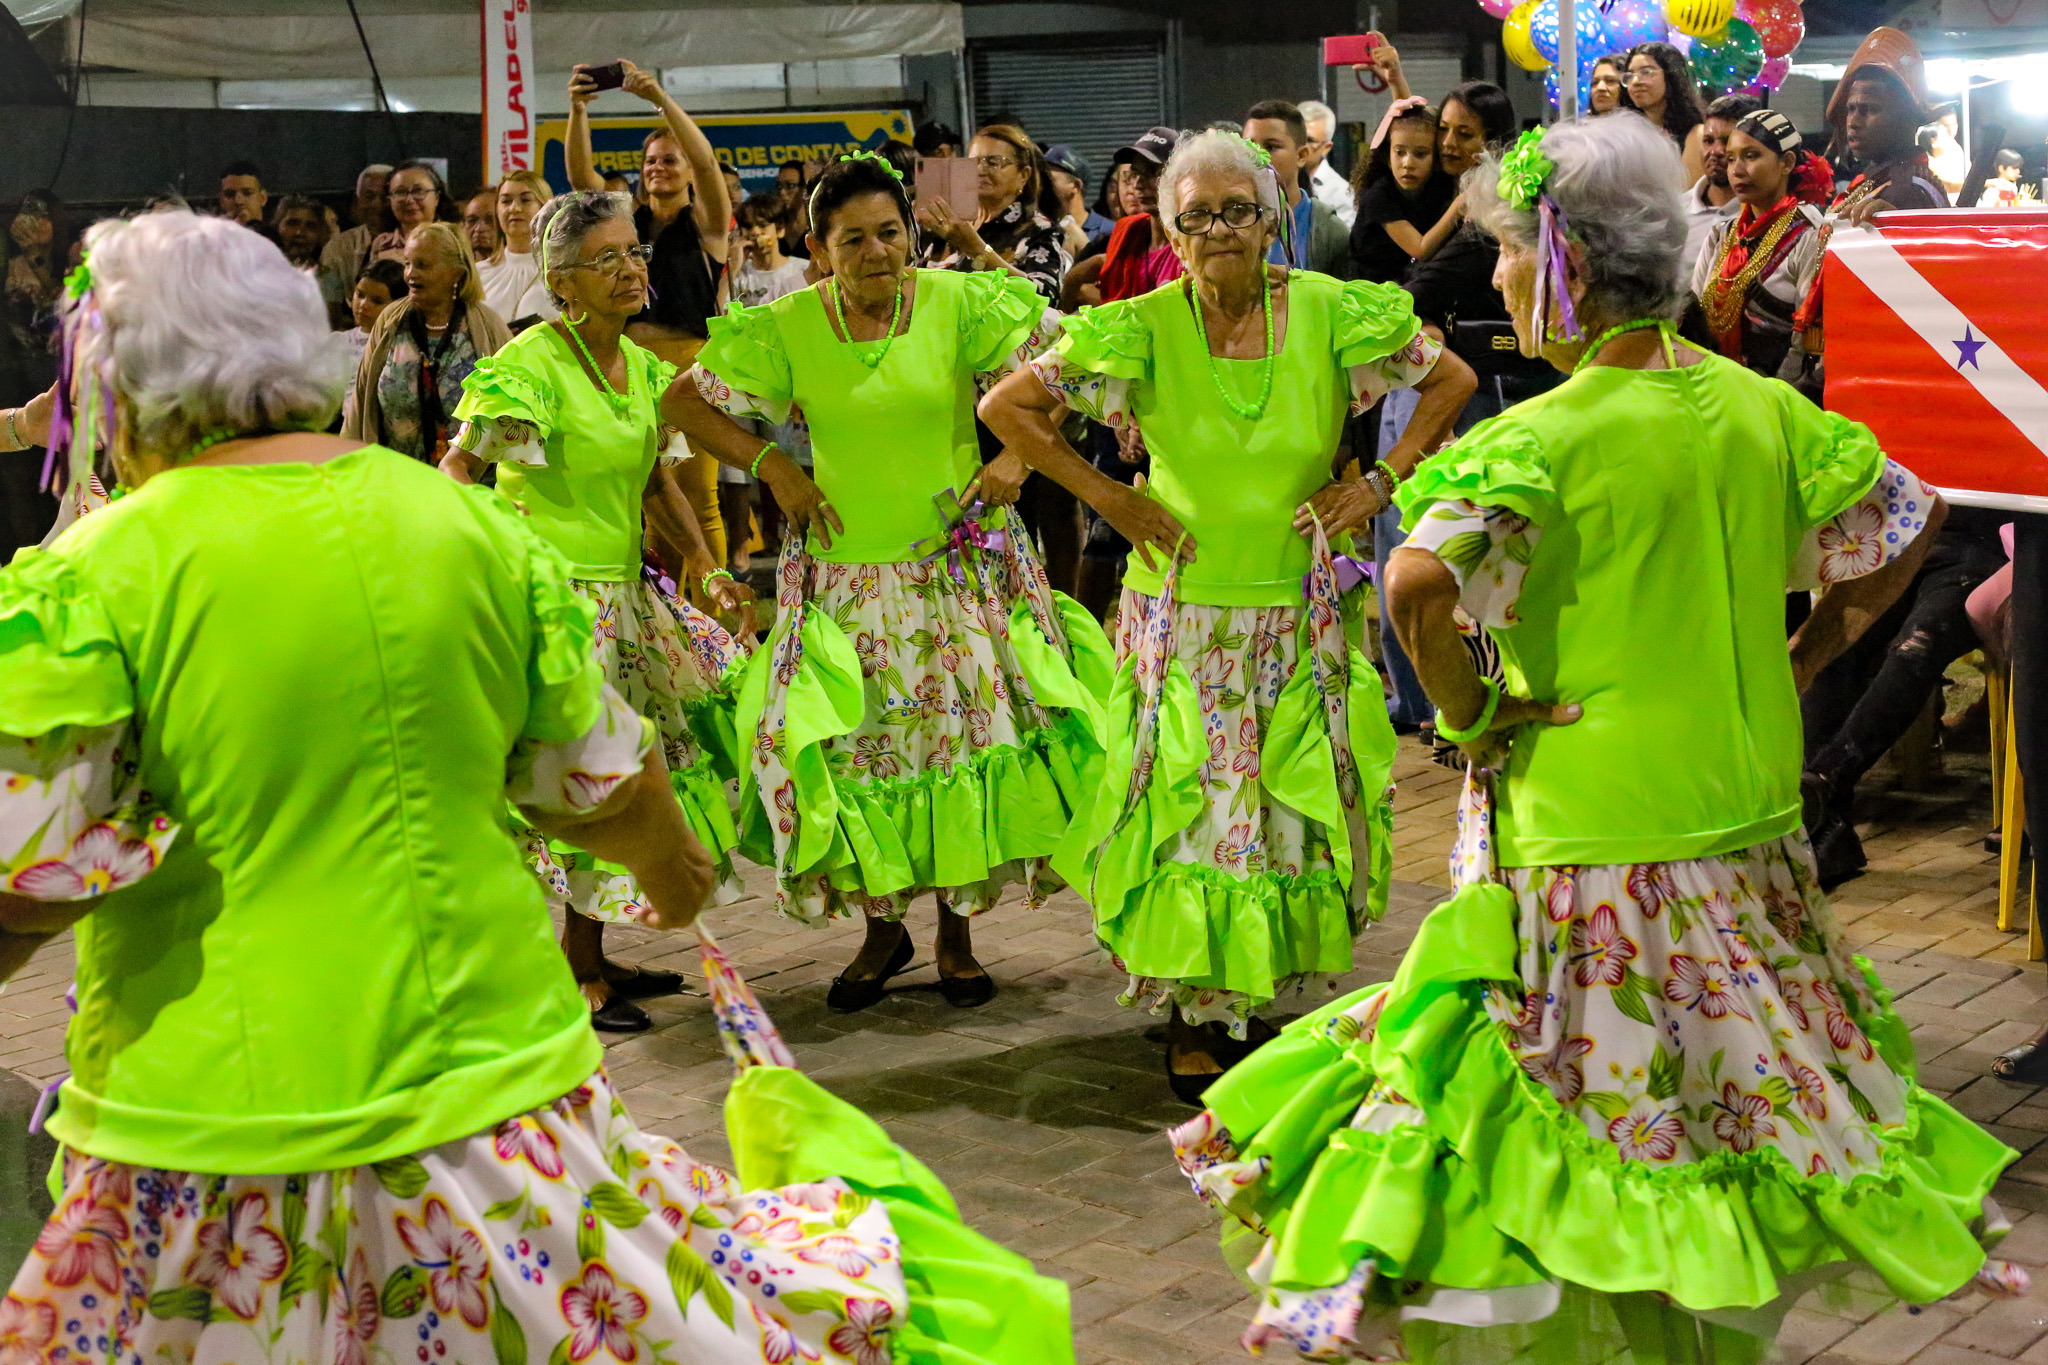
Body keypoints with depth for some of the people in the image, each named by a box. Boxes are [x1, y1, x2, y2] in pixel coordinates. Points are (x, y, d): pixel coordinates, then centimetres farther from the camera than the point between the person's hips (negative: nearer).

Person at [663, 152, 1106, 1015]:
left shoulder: (958, 304, -6)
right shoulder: (787, 329, -4)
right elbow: (681, 404, 4)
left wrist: (1018, 456, -11)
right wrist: (771, 467, -5)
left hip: (960, 563, 0)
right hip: (847, 576, 0)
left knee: (965, 737, 4)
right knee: (853, 747, 2)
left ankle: (956, 931, 22)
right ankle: (881, 927, 24)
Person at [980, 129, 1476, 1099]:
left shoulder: (1329, 314, -6)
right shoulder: (1143, 330, -8)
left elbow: (1452, 380, 7)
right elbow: (1005, 407, -1)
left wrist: (1380, 482, -1)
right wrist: (1106, 496, -4)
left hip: (1300, 615, 2)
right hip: (1184, 610, -1)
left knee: (1296, 801, 8)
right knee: (1190, 804, 0)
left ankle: (1260, 987, 27)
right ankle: (1195, 1012, 14)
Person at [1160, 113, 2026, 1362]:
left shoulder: (1543, 439, -17)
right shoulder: (1761, 407, 2)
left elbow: (1421, 583, -32)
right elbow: (1907, 518, 15)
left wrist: (1468, 709, -15)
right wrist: (1797, 661, 16)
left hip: (1590, 838, -6)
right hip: (1750, 817, 7)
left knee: (1588, 1097, 6)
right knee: (1728, 1094, 20)